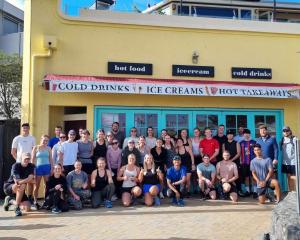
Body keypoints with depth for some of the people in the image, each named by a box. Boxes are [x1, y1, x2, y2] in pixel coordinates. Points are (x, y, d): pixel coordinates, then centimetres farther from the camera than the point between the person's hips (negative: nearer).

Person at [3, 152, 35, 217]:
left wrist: (20, 181, -37)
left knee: (27, 208, -5)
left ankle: (10, 201, 21)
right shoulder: (16, 166, -18)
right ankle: (17, 208, -23)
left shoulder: (31, 166, -7)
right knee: (22, 185, -38)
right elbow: (16, 180, -29)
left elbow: (30, 178, -22)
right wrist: (28, 180, -23)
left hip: (20, 190, 5)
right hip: (8, 187, -5)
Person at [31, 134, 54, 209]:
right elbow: (32, 159, 1)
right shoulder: (36, 148, 2)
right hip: (38, 167, -2)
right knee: (37, 186, 5)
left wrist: (52, 168, 3)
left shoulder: (48, 148, 8)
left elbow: (51, 159, 10)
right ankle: (35, 201, 14)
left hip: (47, 167, 2)